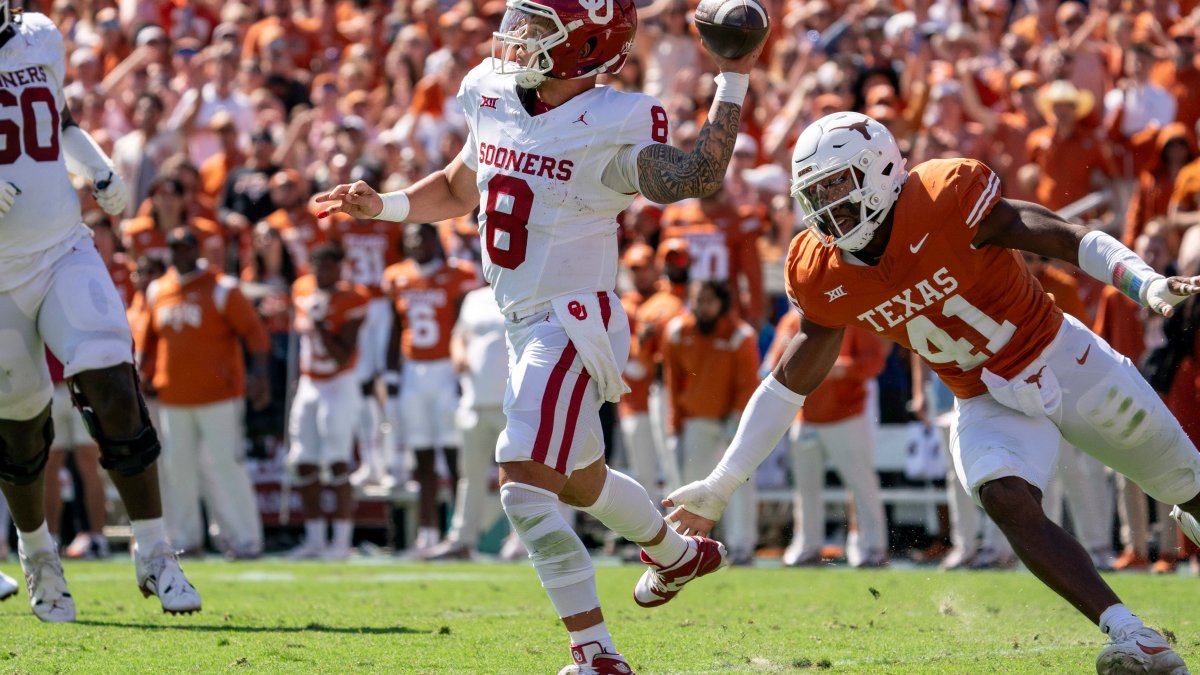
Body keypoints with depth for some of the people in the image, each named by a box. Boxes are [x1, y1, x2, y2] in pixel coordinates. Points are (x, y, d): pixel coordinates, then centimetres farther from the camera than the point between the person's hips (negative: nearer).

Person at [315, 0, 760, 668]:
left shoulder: (609, 127, -17)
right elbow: (459, 189, 22)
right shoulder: (494, 101, 5)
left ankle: (595, 651, -11)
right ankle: (680, 554, 53)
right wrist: (383, 205, 8)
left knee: (524, 484, -18)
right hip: (527, 328, 9)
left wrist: (735, 82, -26)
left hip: (574, 322, -9)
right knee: (579, 480, 26)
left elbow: (697, 177, -30)